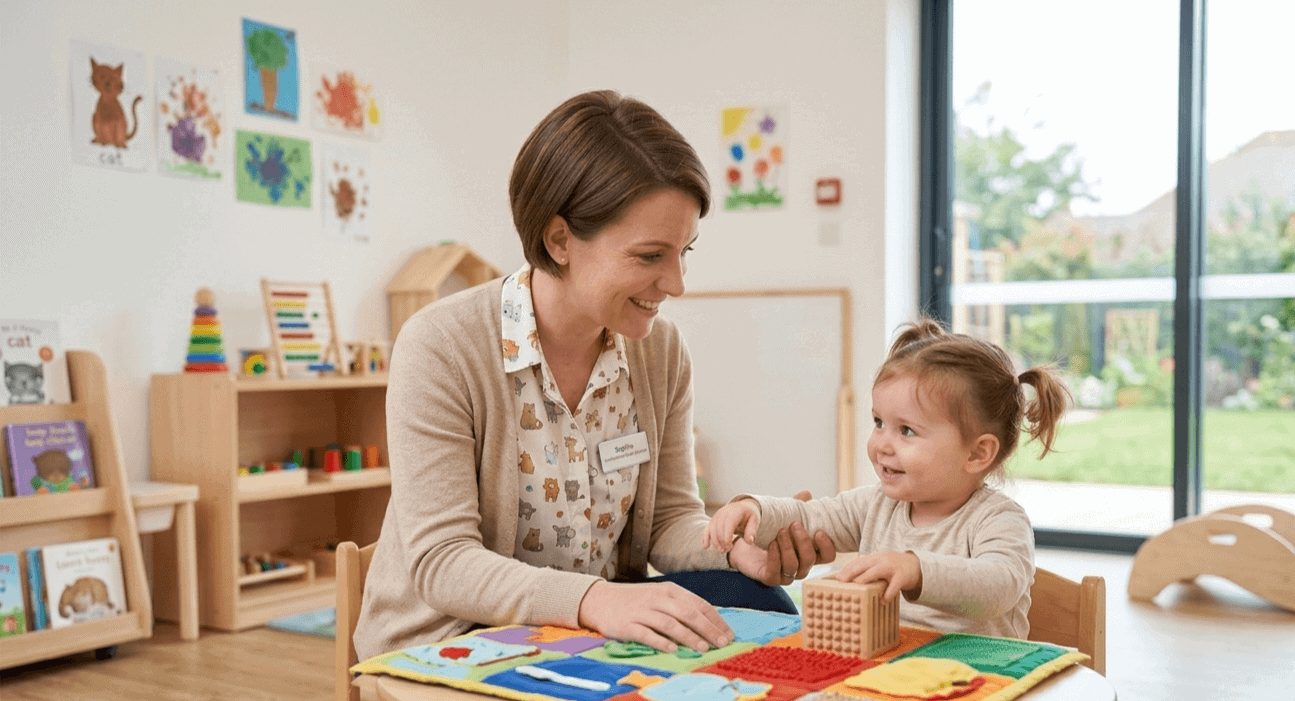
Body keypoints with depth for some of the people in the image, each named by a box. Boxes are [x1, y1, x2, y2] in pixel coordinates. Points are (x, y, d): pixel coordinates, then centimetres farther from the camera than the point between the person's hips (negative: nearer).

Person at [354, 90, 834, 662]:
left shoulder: (661, 351, -1)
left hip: (600, 619, 5)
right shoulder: (439, 349, -18)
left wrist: (738, 549, -20)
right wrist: (593, 600, -39)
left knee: (753, 601, -22)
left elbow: (669, 518, 4)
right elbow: (441, 562, -23)